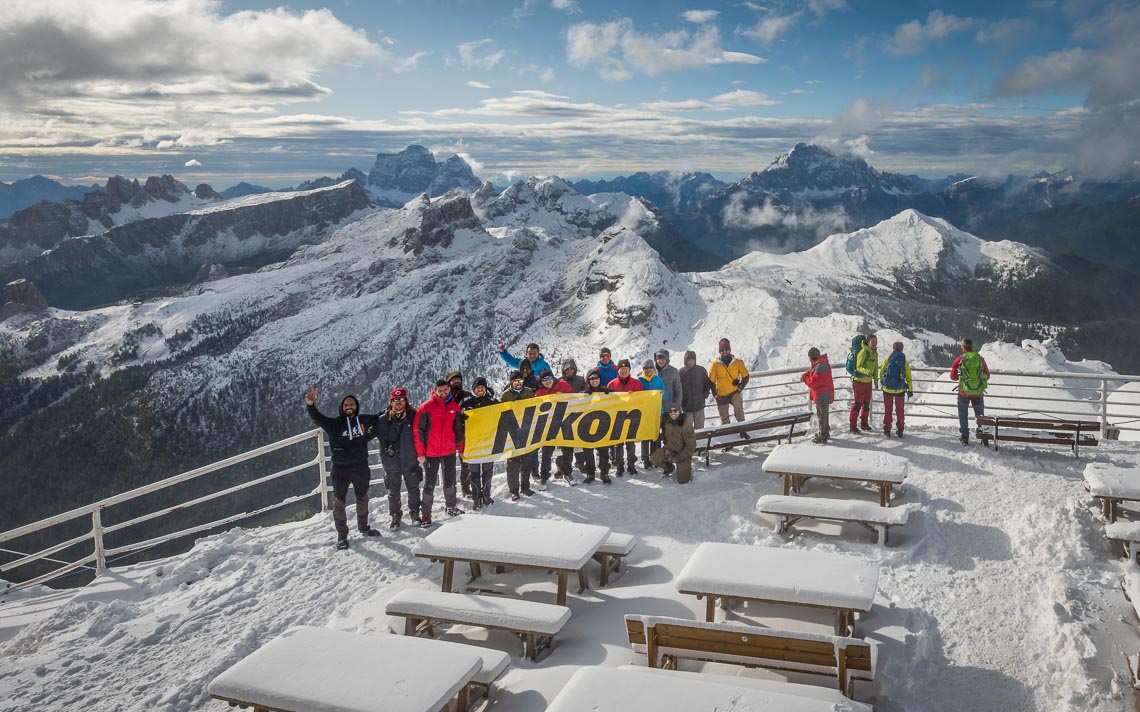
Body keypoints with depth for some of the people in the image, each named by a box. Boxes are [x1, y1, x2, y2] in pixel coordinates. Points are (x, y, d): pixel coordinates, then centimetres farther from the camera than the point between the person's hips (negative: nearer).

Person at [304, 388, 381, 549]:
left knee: (363, 499, 20)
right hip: (340, 469, -3)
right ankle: (342, 535, 17)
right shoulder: (335, 424, -8)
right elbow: (317, 418, -23)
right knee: (338, 503, 2)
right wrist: (310, 405, -42)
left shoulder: (363, 421, 0)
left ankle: (364, 527, 41)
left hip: (361, 467, 3)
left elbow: (379, 418, 17)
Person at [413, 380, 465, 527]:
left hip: (450, 451, 4)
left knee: (450, 480, 16)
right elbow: (418, 430, -9)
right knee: (430, 483, 1)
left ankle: (451, 507, 33)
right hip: (431, 453, -4)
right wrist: (420, 453, -11)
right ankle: (426, 514, 11)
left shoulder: (455, 407, 3)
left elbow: (458, 429, 13)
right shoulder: (426, 407, -10)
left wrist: (460, 448, 14)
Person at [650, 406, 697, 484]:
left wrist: (679, 457, -22)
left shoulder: (687, 424, -25)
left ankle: (687, 468, 27)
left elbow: (691, 445, -21)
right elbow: (664, 437, 10)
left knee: (683, 480, -8)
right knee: (654, 457, -19)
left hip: (684, 452, -4)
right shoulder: (667, 422, -8)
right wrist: (667, 449, -7)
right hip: (671, 450, 5)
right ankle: (669, 468, 12)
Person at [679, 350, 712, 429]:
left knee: (699, 425, 8)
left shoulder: (701, 370, 0)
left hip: (699, 403, 1)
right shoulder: (681, 371, -3)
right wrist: (681, 400, -5)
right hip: (686, 404, -1)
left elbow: (707, 384, 9)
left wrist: (705, 395, -1)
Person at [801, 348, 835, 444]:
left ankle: (822, 437, 7)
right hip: (824, 394, 10)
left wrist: (805, 378, -10)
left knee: (822, 415, -1)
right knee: (824, 413, 23)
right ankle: (825, 432, 38)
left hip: (822, 395, -10)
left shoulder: (820, 367, -28)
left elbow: (813, 382, -27)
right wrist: (805, 374, -2)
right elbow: (812, 371, 17)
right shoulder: (821, 362, 4)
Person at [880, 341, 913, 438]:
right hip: (899, 390, 0)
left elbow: (881, 372, 3)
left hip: (887, 389, 0)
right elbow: (908, 377, 0)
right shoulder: (904, 361, -4)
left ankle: (887, 430, 11)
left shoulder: (887, 359, -6)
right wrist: (910, 390, 8)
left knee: (887, 410, 11)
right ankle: (900, 430, 16)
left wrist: (881, 381, 22)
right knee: (899, 410, 14)